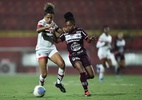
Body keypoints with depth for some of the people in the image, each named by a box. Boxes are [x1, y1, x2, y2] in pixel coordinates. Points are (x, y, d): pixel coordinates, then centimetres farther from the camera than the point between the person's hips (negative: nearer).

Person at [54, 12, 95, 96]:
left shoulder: (80, 31, -3)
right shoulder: (65, 34, 1)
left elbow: (88, 40, -5)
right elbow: (57, 40, 2)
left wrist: (91, 39, -27)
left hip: (83, 54, 1)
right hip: (73, 56, -1)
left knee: (91, 75, -4)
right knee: (82, 72, -26)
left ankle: (83, 78, 32)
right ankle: (86, 91, -11)